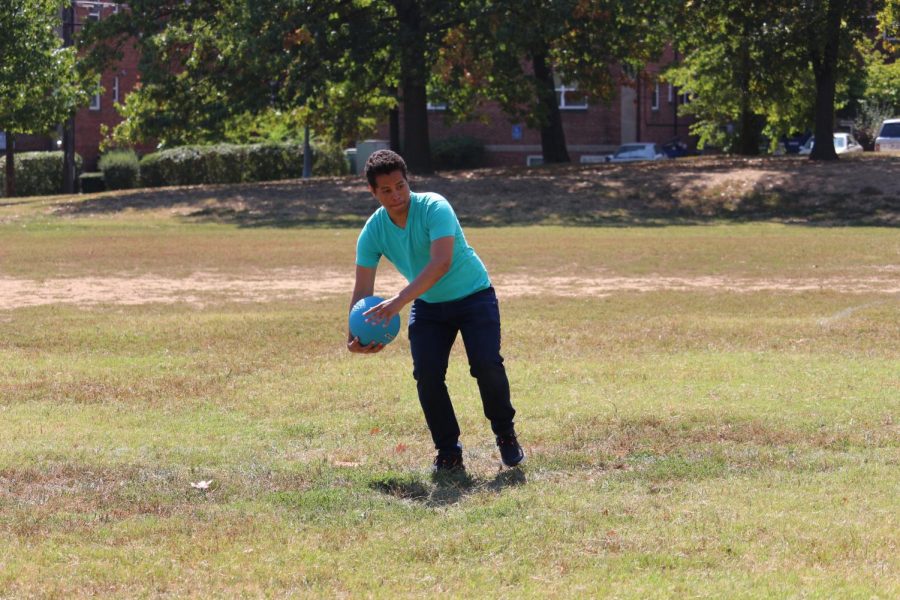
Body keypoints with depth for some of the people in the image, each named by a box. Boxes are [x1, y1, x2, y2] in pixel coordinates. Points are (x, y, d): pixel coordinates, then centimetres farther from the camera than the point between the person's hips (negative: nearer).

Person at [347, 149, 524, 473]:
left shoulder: (434, 207, -27)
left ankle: (505, 434, 5)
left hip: (473, 296, -4)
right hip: (427, 305, 4)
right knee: (427, 374, -14)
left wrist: (399, 301, -49)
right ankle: (448, 451, 2)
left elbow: (441, 262, -41)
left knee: (487, 364, -19)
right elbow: (362, 289, -10)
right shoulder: (373, 231, -12)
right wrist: (353, 335, -27)